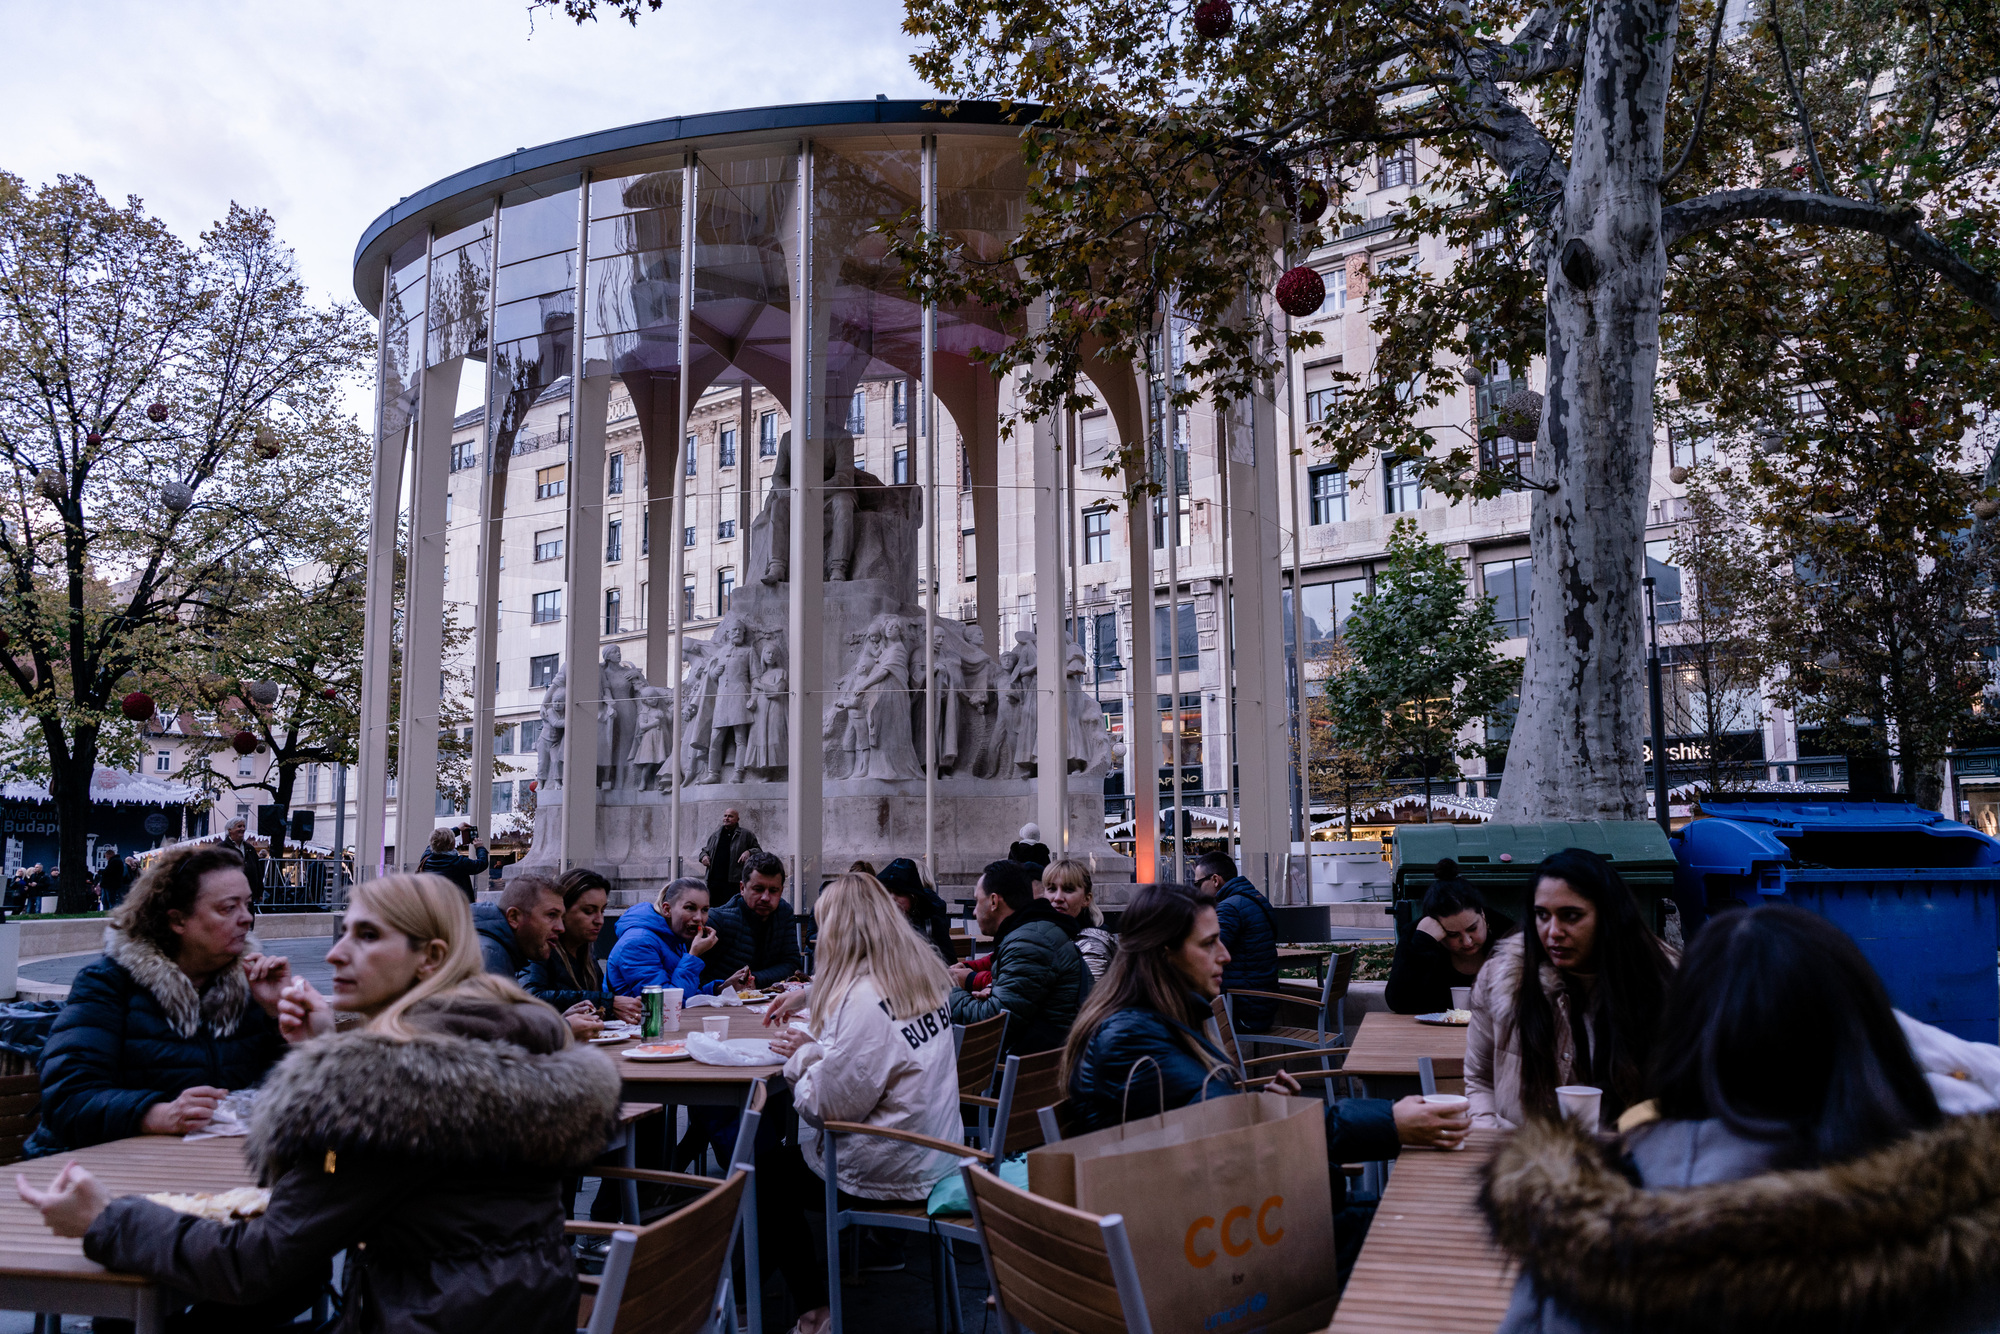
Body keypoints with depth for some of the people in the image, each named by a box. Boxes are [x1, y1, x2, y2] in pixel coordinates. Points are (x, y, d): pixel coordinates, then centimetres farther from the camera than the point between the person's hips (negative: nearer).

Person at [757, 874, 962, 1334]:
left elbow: (832, 1103, -23)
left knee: (761, 1168, 13)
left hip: (891, 1175, -8)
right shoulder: (922, 977, 2)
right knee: (785, 1147, 23)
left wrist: (802, 1057, -6)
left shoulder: (864, 998, -25)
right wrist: (816, 1047, 4)